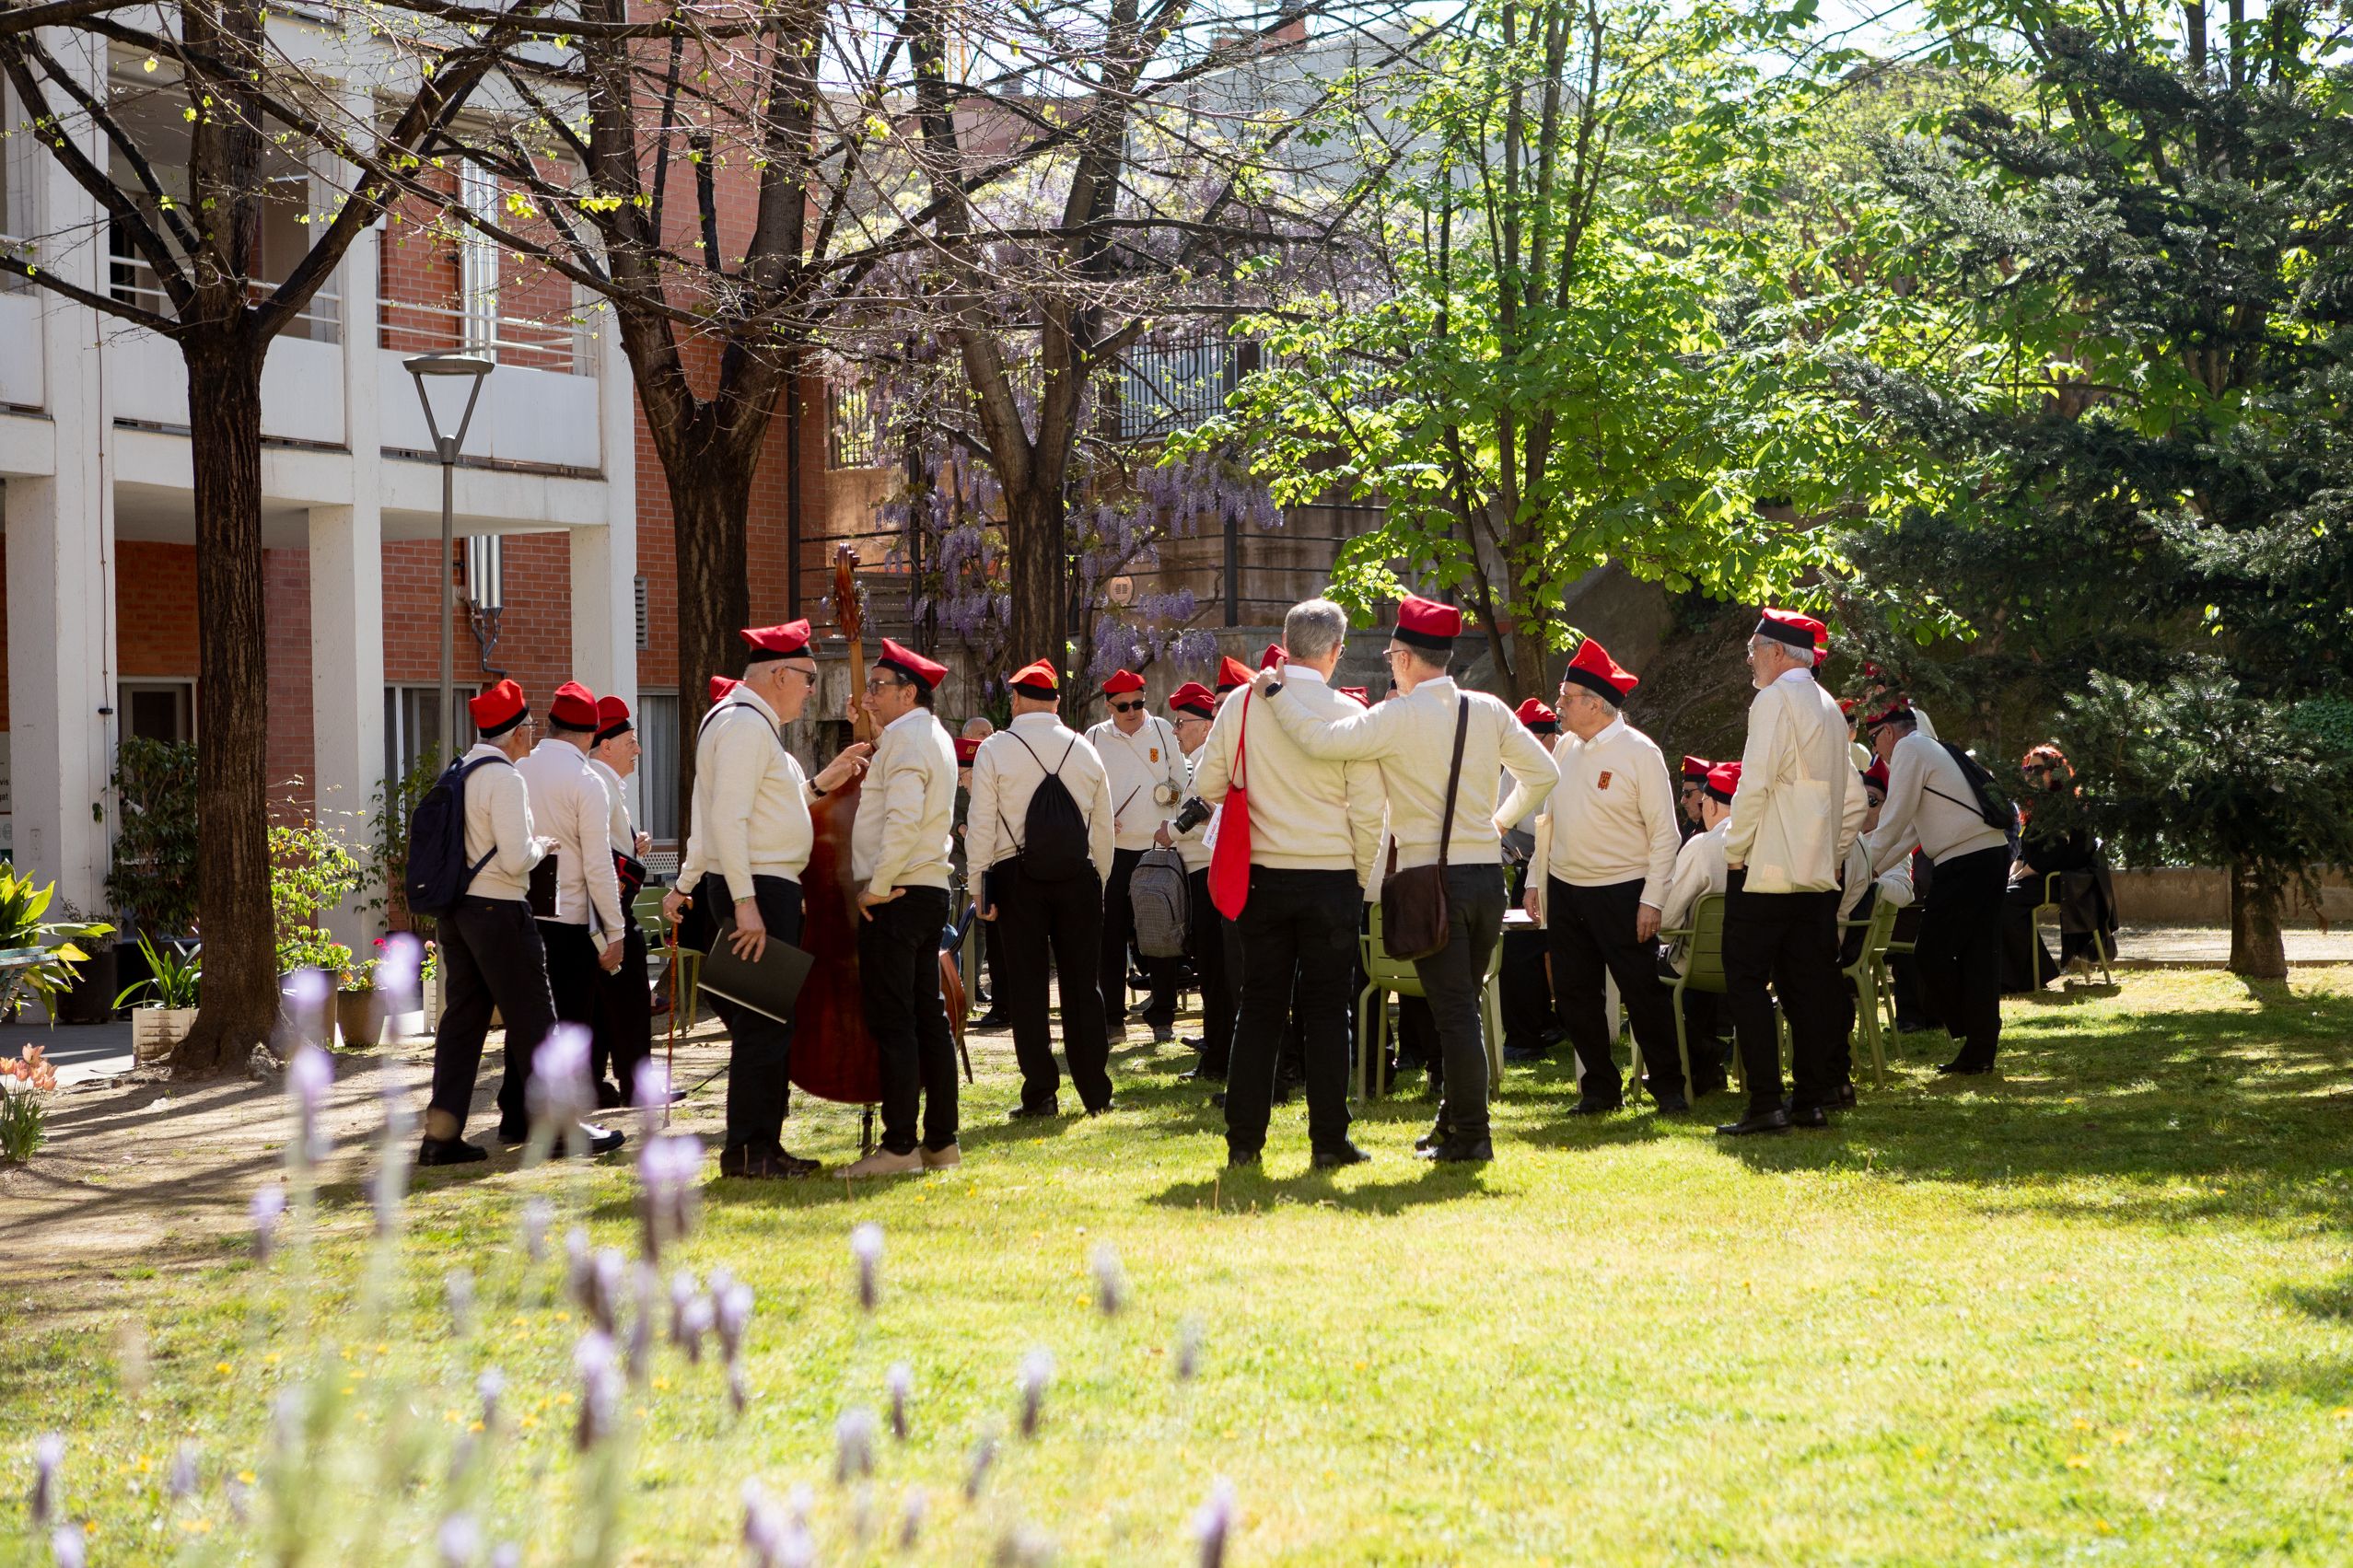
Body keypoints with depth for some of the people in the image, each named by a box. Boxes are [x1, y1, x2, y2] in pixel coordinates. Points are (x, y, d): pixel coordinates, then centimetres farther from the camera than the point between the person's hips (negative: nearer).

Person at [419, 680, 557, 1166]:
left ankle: (441, 1133, 3)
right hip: (497, 908, -8)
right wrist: (543, 845, 0)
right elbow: (515, 859, -20)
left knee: (463, 1017, 8)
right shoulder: (504, 777, -14)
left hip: (455, 908, 8)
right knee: (532, 1019, 1)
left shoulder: (458, 773, 12)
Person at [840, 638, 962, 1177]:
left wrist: (877, 887, -18)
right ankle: (941, 1141, 14)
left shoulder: (904, 738, -13)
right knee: (928, 1016, 11)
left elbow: (903, 820, -24)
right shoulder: (934, 737, 18)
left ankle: (899, 1146, -9)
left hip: (895, 898, -10)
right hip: (932, 890, 10)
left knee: (892, 1021, -8)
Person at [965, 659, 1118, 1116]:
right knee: (1083, 984, 7)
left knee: (1027, 986, 2)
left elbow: (980, 825, -6)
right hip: (1078, 874, 3)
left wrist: (981, 888, -1)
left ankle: (1040, 1093, 0)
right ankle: (1095, 1091, 7)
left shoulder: (995, 749, -3)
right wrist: (1099, 883, 19)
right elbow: (1103, 826, 11)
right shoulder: (1084, 750, 7)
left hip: (1017, 876, -3)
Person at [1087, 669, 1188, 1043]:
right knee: (1112, 937, 0)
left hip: (1158, 847, 0)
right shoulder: (1095, 739, 3)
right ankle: (1112, 1019, 6)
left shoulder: (1163, 731, 5)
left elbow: (1181, 781, 10)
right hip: (1114, 851, 0)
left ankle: (1162, 1017, 10)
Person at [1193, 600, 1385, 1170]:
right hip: (1332, 877, -2)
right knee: (1326, 1009, 5)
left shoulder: (1242, 703, -3)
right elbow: (1368, 810, -5)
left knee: (1259, 1006, 8)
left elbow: (1208, 785, 2)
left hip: (1263, 875, 2)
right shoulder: (1347, 713, -8)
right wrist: (1365, 879, 8)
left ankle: (1244, 1139, 7)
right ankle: (1329, 1140, 5)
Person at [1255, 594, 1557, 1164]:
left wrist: (1274, 692, -9)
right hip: (1487, 873, 5)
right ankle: (1457, 1119, 25)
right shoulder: (1488, 711, 5)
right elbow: (1543, 773, 9)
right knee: (1464, 1005, 16)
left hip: (1430, 878, -5)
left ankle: (1471, 1134, 1)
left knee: (1454, 1010, -1)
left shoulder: (1397, 717, -12)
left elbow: (1322, 740, -22)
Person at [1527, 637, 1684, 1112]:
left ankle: (1669, 1086, 8)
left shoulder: (1639, 752, -11)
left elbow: (1664, 833, -11)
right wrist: (1535, 881, 12)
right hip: (1564, 889, 6)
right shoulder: (1565, 747, 8)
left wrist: (1652, 900, -15)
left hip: (1621, 892, -6)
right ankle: (1599, 1087, 17)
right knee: (1573, 993, 7)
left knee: (1643, 992, -3)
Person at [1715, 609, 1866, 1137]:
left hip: (1766, 870, -8)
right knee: (1808, 984, 9)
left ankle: (1765, 1105, -11)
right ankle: (1812, 1099, 9)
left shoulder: (1775, 699, -10)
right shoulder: (1828, 707, 16)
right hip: (1818, 875, 8)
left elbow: (1754, 783, -18)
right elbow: (1854, 800, 19)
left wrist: (1734, 850, -9)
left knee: (1747, 981, -5)